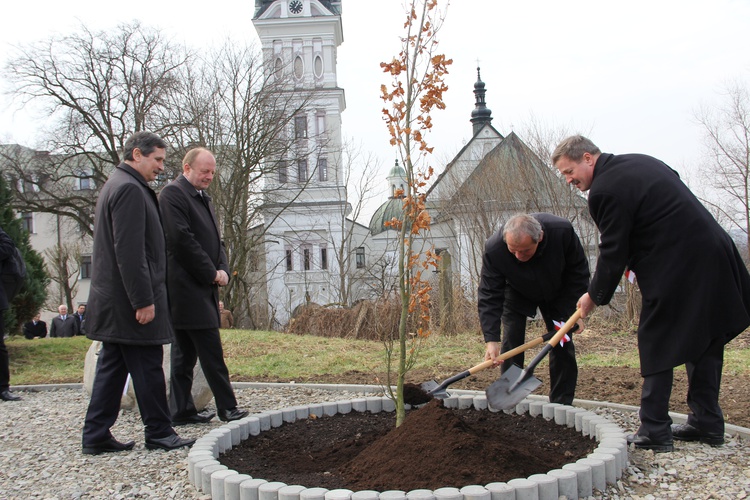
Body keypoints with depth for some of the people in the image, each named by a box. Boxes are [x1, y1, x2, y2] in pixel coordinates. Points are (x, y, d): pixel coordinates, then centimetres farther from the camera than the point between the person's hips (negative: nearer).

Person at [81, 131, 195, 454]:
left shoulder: (116, 185, 19)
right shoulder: (130, 189, -15)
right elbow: (129, 252, -22)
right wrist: (143, 301, -21)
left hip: (112, 302, 11)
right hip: (128, 301, -10)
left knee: (112, 367, 13)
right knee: (148, 369, -1)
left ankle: (96, 436, 18)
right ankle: (159, 434, 9)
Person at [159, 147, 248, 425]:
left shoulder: (202, 198, 21)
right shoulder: (173, 194, -8)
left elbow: (216, 240, 21)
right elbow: (182, 239, -17)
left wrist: (223, 270, 2)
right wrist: (211, 273, -12)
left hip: (204, 287, 10)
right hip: (187, 287, -10)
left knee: (185, 352, 11)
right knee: (211, 350, -6)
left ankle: (181, 411, 17)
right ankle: (227, 407, 1)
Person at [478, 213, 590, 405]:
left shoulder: (562, 231, -36)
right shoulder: (493, 249, -37)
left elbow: (579, 271, -18)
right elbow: (489, 296, -31)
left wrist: (575, 310, -20)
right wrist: (491, 339, -38)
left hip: (557, 293, 1)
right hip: (517, 294, 0)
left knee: (562, 343, -4)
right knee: (511, 341, -10)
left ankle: (561, 403, 6)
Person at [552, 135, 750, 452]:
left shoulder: (605, 190, -15)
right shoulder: (639, 162, 15)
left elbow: (613, 253, -11)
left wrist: (595, 296, 2)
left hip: (676, 269, -10)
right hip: (714, 258, 10)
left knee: (657, 348, 0)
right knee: (703, 343, 15)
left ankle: (654, 432, 4)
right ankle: (707, 424, 24)